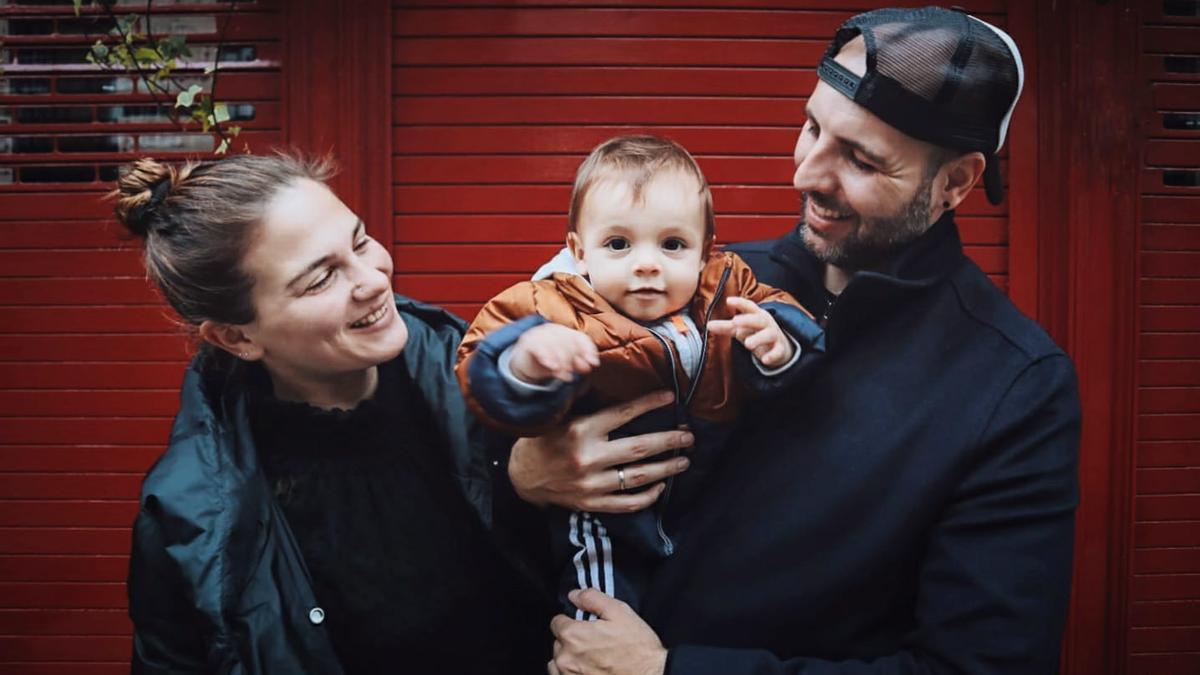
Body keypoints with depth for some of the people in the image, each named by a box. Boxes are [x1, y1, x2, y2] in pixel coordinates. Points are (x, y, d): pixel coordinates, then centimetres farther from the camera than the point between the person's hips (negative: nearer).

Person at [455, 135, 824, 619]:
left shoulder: (729, 291, -9)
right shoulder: (560, 312, -19)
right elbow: (484, 384, -29)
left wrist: (778, 351, -28)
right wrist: (526, 365, -52)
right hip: (608, 529, -3)